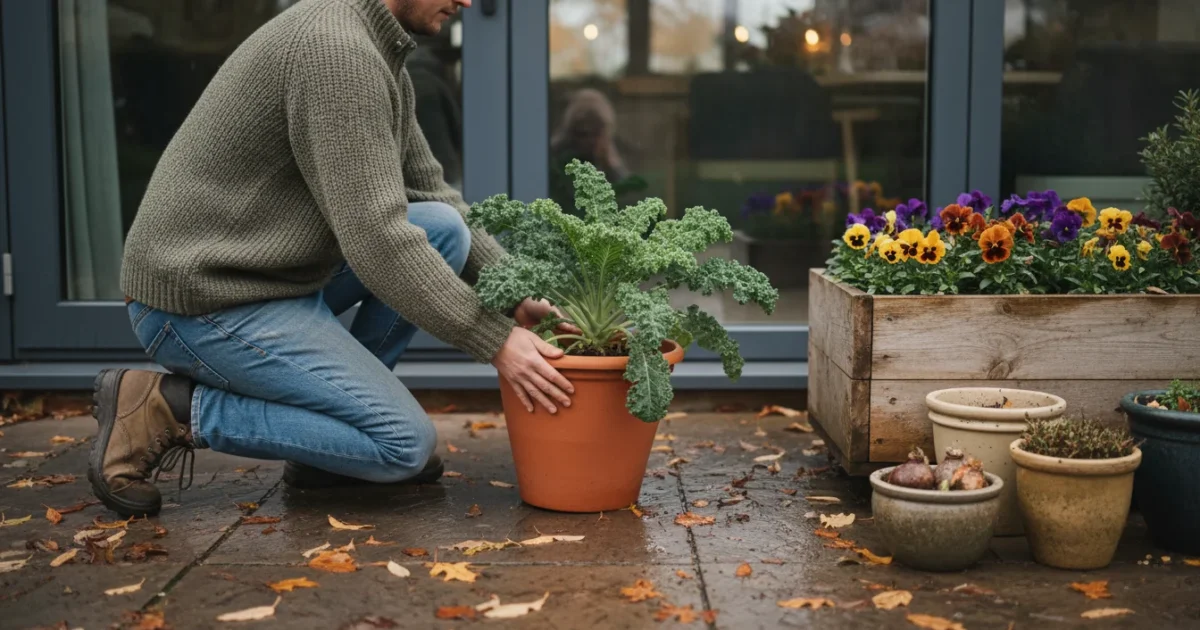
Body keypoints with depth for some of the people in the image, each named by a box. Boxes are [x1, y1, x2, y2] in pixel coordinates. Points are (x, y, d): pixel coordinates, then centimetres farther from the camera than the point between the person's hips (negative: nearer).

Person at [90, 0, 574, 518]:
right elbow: (375, 237, -25)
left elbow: (432, 198, 15)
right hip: (204, 303, -10)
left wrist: (518, 295, 3)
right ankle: (168, 408, -5)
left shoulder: (375, 55, 10)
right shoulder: (335, 49, -22)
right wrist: (495, 341, -20)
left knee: (444, 230, 3)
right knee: (406, 444, -9)